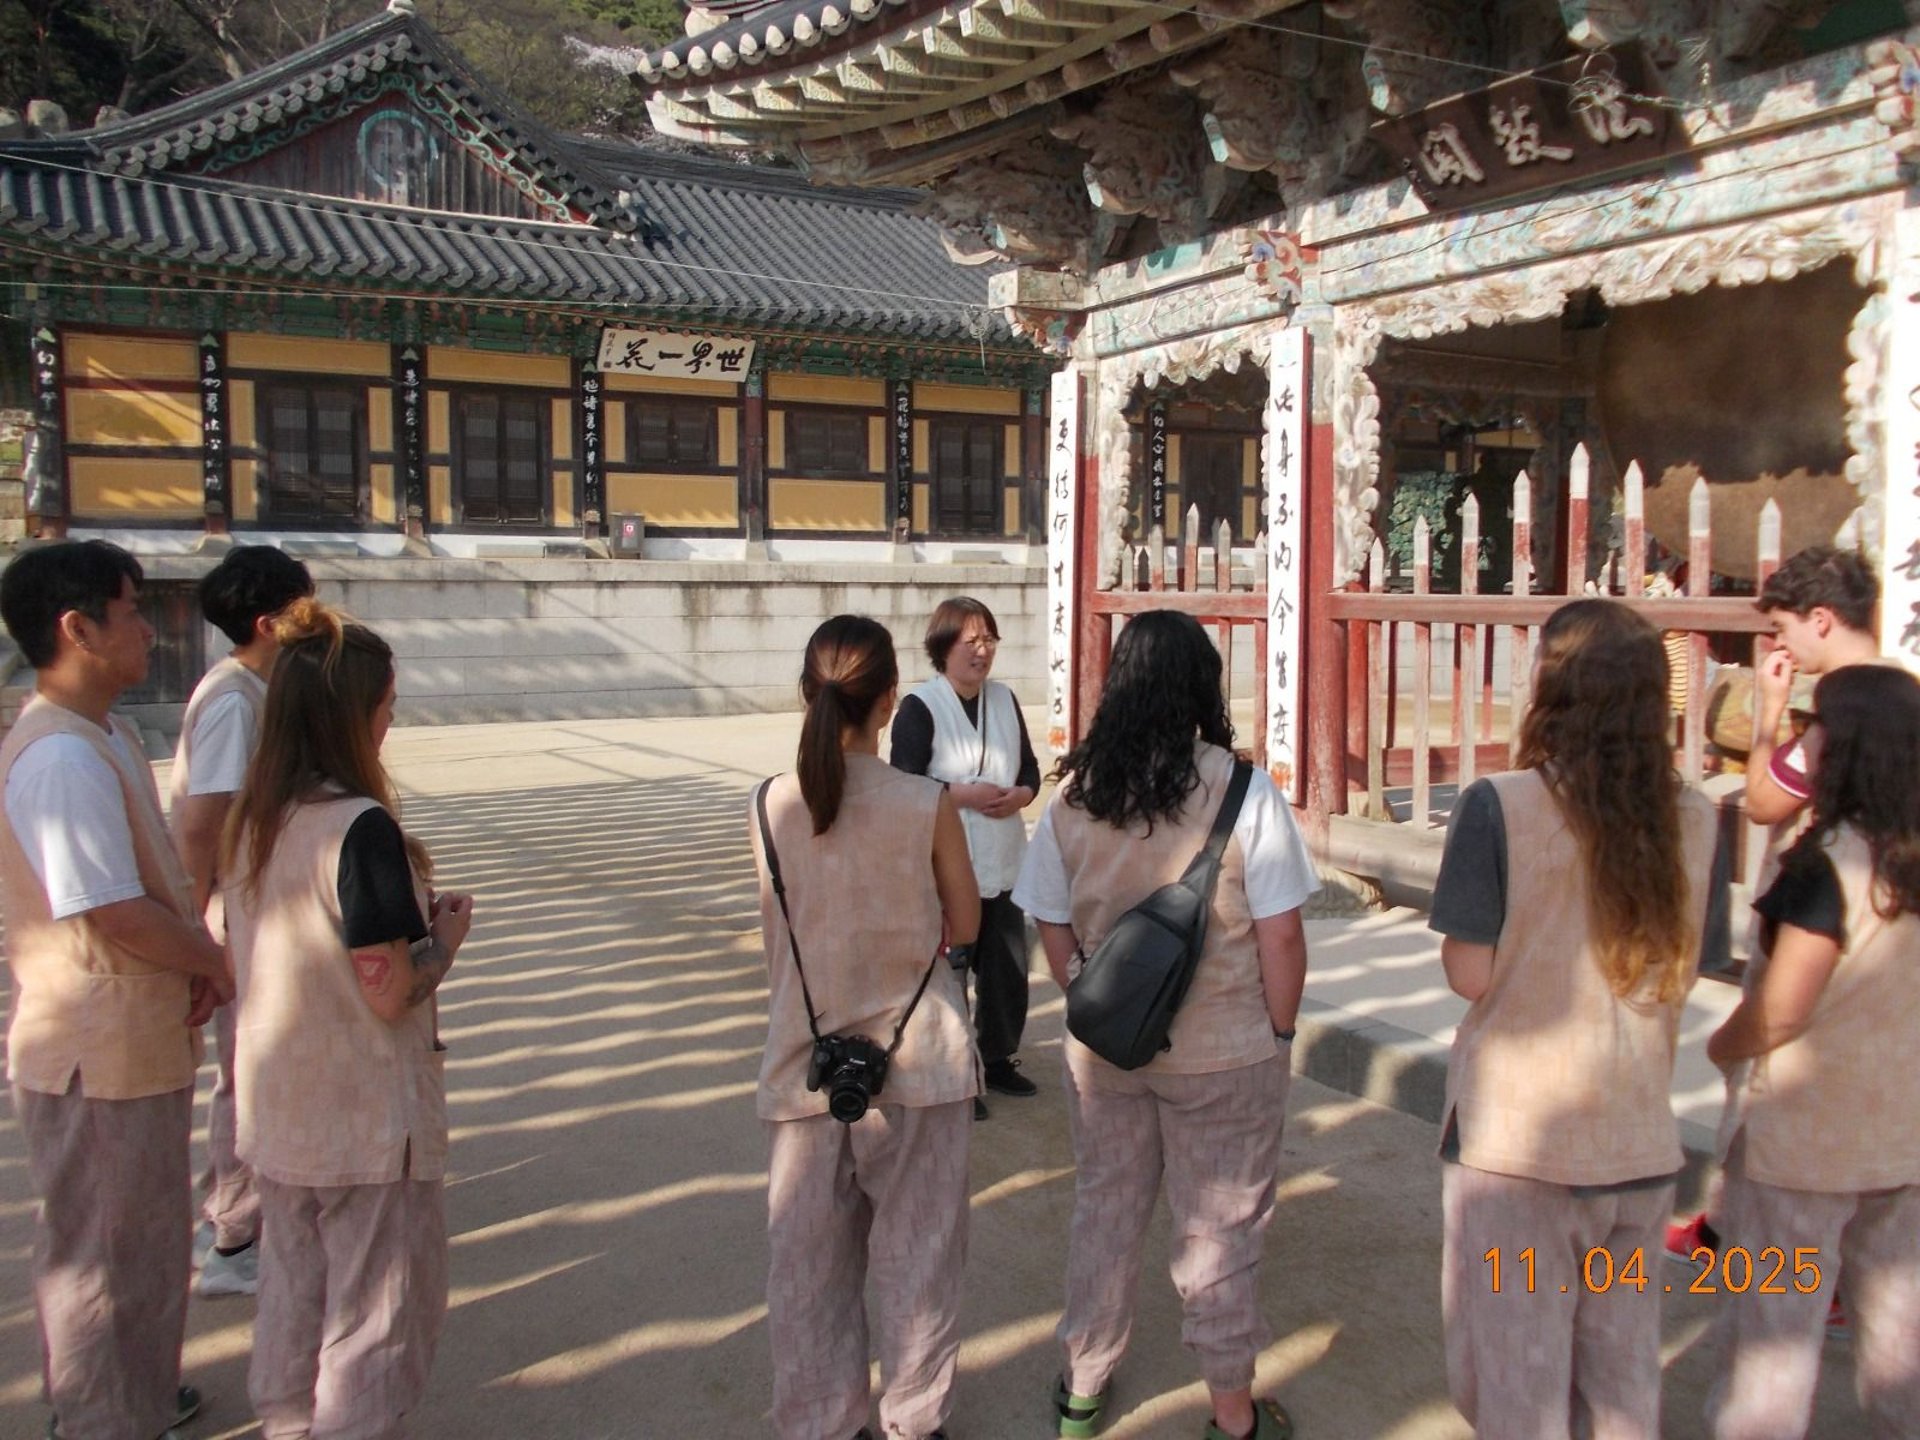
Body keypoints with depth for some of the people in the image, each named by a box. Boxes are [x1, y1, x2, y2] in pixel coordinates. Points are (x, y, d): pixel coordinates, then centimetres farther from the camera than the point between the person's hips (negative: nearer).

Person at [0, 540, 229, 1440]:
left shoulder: (98, 738, 9)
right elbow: (117, 913, -28)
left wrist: (195, 958, -1)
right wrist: (211, 962, -11)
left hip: (135, 1042, 10)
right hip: (102, 1053, -10)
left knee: (141, 1231, 24)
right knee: (104, 1245, 7)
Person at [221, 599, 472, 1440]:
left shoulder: (249, 820, 2)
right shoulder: (361, 827, -23)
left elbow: (268, 955, 12)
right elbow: (388, 991, -22)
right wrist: (447, 935, -5)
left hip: (274, 1109, 8)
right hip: (365, 1118, -8)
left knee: (293, 1294, 23)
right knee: (378, 1311, 9)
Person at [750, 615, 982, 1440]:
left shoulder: (770, 805, -7)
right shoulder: (926, 805, -13)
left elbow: (782, 932, 4)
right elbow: (964, 928, -1)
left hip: (806, 1064, 2)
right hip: (917, 1060, -2)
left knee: (808, 1263, 16)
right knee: (916, 1256, 15)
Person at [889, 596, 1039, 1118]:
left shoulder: (1004, 699, 8)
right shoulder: (919, 708, -9)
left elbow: (1030, 768, 13)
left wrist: (1020, 795, -8)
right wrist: (964, 794, -21)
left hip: (1003, 864, 6)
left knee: (1009, 967, 11)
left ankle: (998, 1058, 31)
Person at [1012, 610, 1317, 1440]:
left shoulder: (1073, 795, -6)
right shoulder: (1242, 791, -17)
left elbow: (1052, 933, 1)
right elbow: (1280, 937, -14)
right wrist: (1281, 1032, 0)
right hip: (1224, 1055, -3)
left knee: (1103, 1212, 20)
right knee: (1220, 1228, 13)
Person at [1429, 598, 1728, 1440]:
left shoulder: (1499, 807, -16)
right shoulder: (1693, 822, -2)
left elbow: (1470, 974, -14)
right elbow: (1682, 974, 4)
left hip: (1515, 1136, -4)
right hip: (1640, 1141, 4)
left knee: (1518, 1372, 11)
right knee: (1625, 1371, 20)